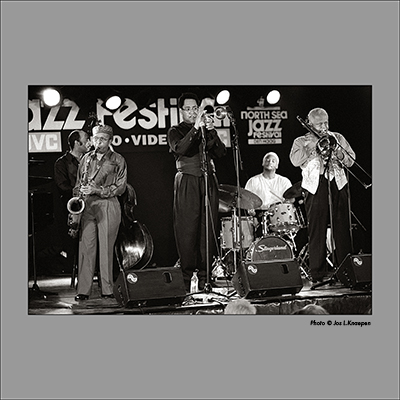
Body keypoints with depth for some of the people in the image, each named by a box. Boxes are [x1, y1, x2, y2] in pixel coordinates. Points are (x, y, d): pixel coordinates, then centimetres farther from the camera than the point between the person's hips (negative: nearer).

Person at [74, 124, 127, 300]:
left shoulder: (118, 160, 5)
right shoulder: (86, 158, 16)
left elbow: (120, 188, -1)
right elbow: (78, 184, 20)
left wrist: (97, 190, -12)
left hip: (108, 205, -3)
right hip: (87, 206, 3)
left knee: (106, 247, -4)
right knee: (86, 246, -3)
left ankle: (107, 289, 1)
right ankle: (83, 290, -3)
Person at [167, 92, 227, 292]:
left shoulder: (206, 131, 20)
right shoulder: (175, 131, 9)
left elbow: (220, 152, 6)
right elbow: (179, 149, -12)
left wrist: (211, 131, -6)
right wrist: (196, 128, -16)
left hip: (208, 182, 4)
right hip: (187, 183, -4)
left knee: (208, 229, -1)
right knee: (187, 230, -8)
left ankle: (205, 276, 3)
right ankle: (186, 276, -6)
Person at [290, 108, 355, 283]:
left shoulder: (337, 138, 19)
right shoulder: (301, 142, 12)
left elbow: (350, 161, 11)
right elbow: (295, 160, -8)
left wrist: (335, 147, -5)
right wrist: (314, 146, -11)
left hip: (338, 185, 2)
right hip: (315, 188, -2)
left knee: (342, 229, -1)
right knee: (317, 231, -5)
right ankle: (318, 273, -3)